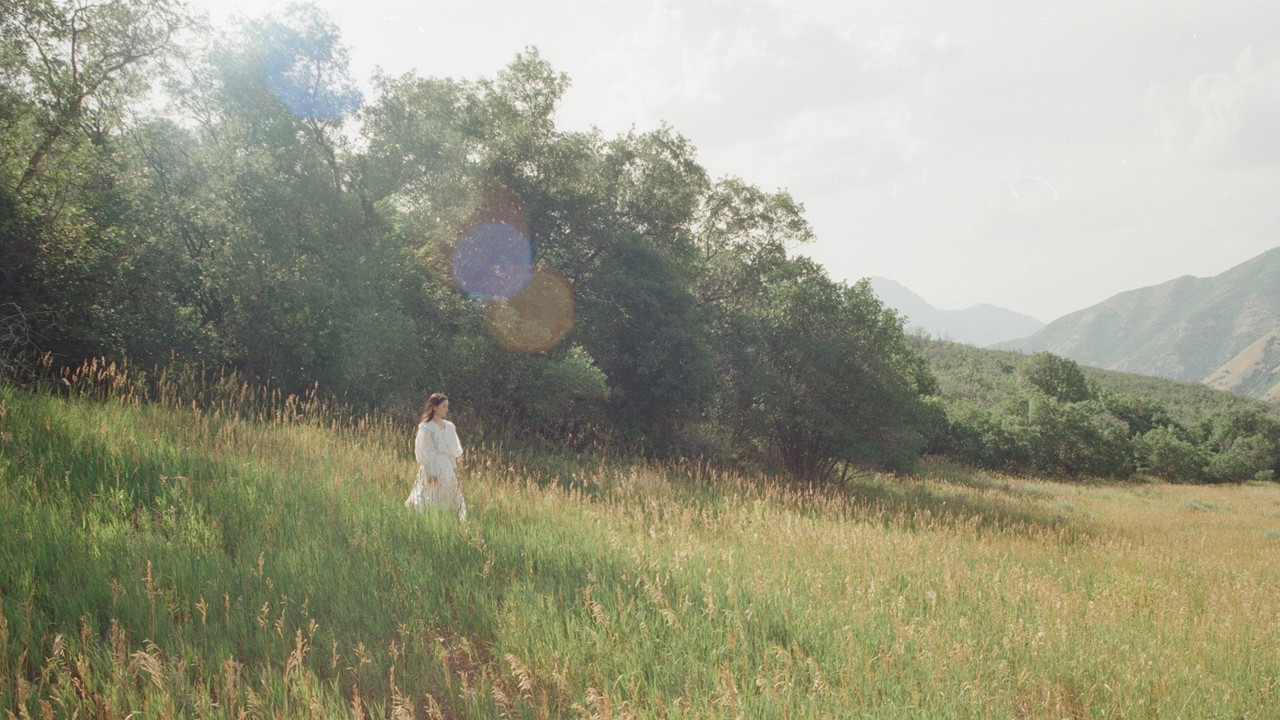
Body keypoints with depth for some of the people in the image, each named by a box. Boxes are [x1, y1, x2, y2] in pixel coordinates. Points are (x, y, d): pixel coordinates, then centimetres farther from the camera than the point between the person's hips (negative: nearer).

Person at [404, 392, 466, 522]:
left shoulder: (449, 427, 11)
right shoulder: (426, 427, -8)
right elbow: (424, 452, -10)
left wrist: (454, 468, 10)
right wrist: (431, 472, -15)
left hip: (447, 468, 6)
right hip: (433, 468, -6)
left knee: (451, 500, 4)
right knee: (433, 503, -5)